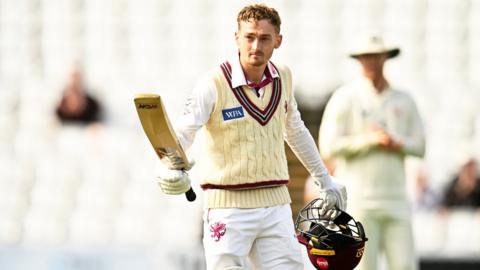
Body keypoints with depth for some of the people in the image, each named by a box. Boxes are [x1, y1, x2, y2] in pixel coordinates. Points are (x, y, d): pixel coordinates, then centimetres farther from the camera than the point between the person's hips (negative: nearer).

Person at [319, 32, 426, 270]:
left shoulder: (403, 101, 13)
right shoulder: (345, 98, -1)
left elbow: (419, 146, 10)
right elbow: (328, 146, -9)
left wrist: (397, 144, -11)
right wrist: (369, 140, -15)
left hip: (395, 199, 4)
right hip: (358, 197, -4)